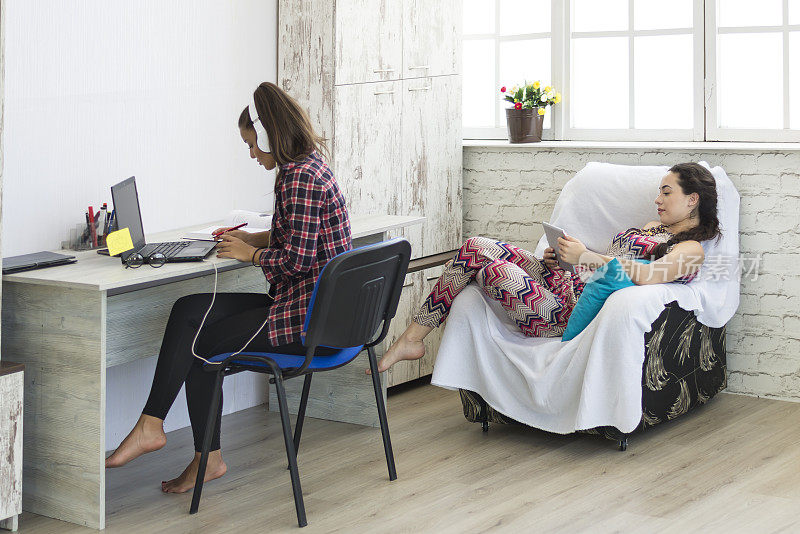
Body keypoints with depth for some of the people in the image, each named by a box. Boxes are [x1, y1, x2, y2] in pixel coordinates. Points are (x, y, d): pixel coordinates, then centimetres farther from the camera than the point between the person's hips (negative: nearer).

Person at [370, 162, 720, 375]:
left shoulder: (691, 250, -3)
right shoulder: (654, 227, 28)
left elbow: (648, 275, -24)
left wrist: (585, 256, -27)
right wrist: (561, 259, 9)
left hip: (572, 310, -9)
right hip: (562, 282, 9)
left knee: (492, 269, -25)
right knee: (476, 247, -6)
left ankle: (411, 341, -7)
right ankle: (411, 338, -5)